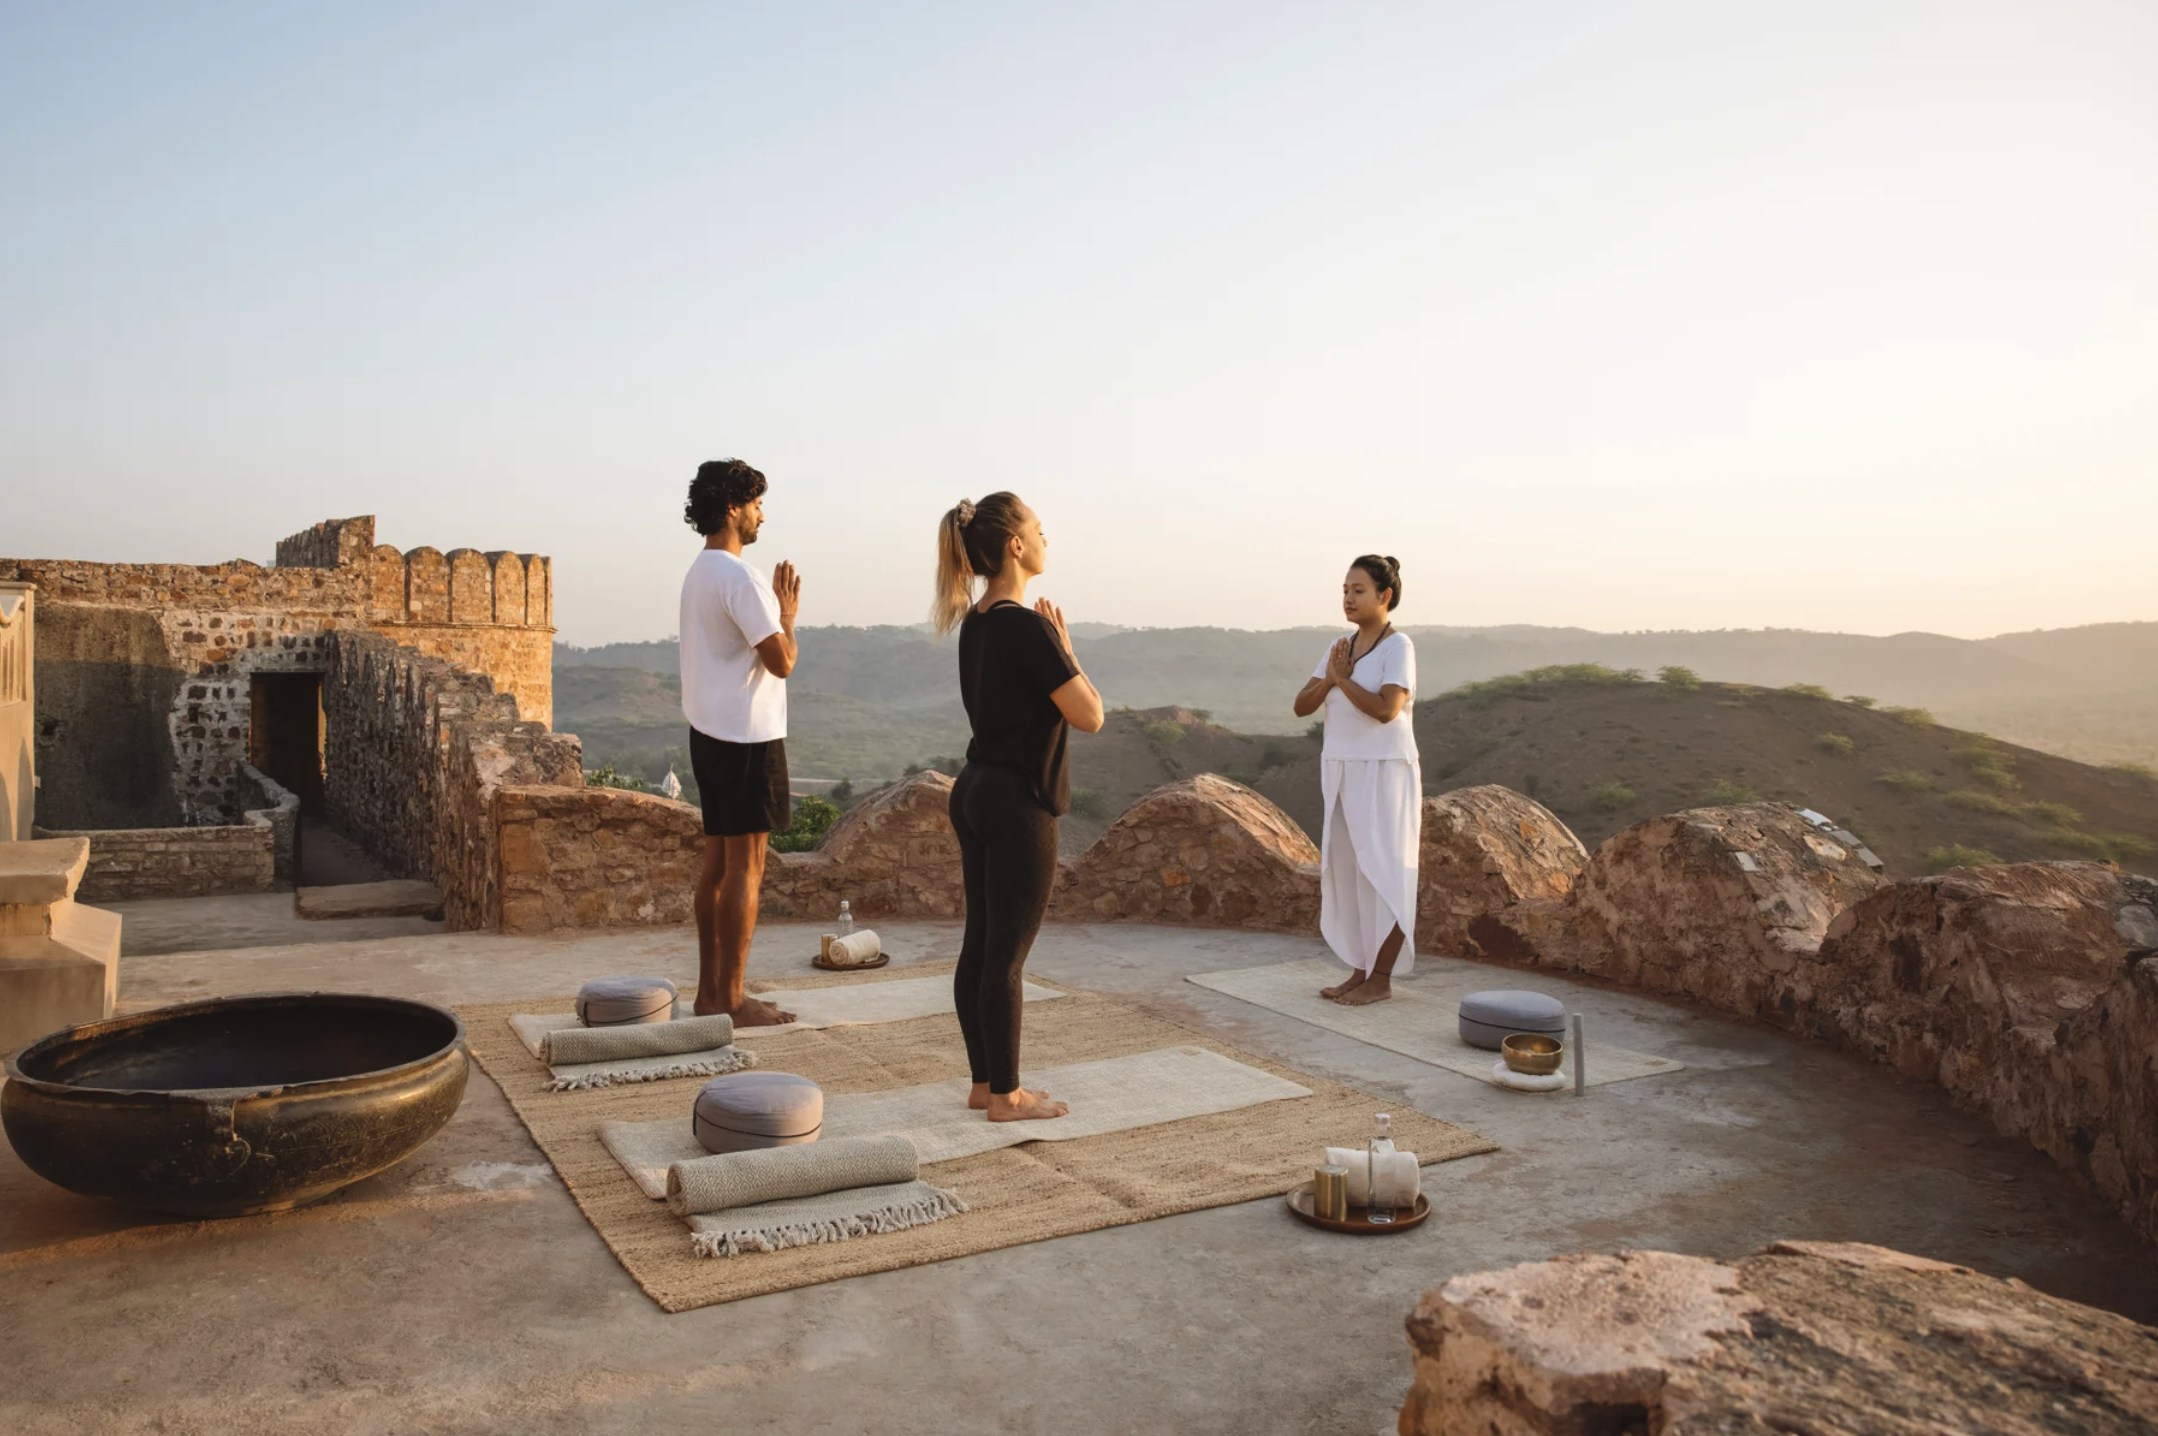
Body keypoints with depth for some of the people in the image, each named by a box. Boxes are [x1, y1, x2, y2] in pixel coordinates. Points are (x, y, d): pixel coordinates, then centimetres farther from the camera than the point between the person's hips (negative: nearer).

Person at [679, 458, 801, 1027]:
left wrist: (774, 610, 16)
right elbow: (782, 661, -19)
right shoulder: (738, 577, -17)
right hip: (747, 738, -10)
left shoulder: (699, 573, 15)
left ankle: (709, 990, 19)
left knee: (718, 863, 13)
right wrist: (788, 614, -3)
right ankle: (732, 999, 2)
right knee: (745, 868, -4)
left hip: (710, 734, 10)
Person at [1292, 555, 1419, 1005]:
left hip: (1384, 774, -8)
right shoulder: (1340, 647, 10)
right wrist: (1331, 678, -14)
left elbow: (1386, 710, -25)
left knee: (1383, 875, -2)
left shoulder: (1398, 646, -12)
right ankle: (1362, 971, 19)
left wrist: (1341, 678, -15)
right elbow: (1302, 707, 4)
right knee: (1349, 873, 10)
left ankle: (1381, 980, 6)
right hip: (1344, 775, 8)